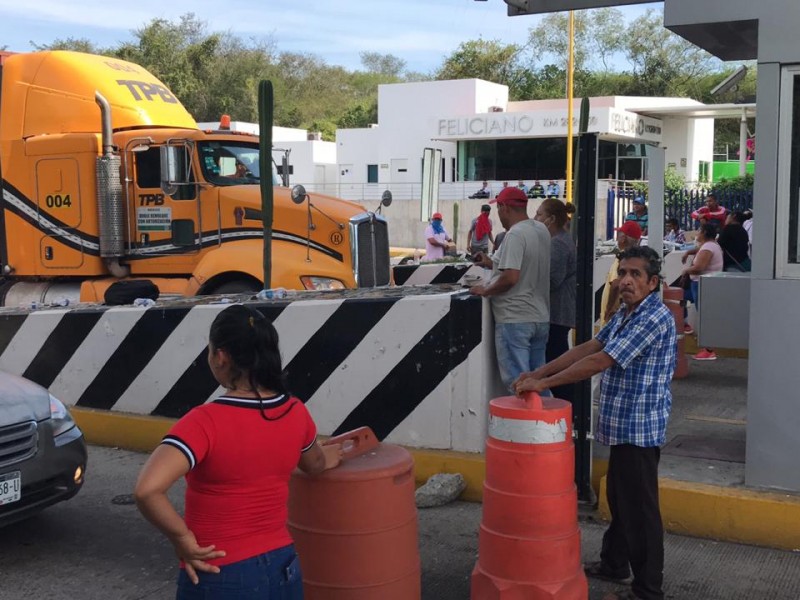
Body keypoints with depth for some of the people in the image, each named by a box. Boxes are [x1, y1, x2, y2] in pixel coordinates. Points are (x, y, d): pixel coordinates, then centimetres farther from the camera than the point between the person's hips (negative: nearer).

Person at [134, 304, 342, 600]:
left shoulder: (206, 422, -22)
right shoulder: (295, 413, -4)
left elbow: (147, 490, -34)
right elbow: (314, 463, 17)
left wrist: (183, 539, -18)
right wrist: (326, 458, 40)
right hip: (283, 570, 5)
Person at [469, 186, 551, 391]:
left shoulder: (515, 235, -17)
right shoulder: (541, 230, 9)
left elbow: (511, 277, -24)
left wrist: (485, 290, -9)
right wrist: (493, 263, 21)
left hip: (515, 320, -9)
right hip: (540, 318, 9)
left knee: (517, 381, -2)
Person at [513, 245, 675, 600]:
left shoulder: (655, 318, -21)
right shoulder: (625, 313, 11)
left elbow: (599, 361, -25)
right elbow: (588, 348, 11)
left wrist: (545, 383, -21)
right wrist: (539, 372, 2)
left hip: (640, 428, -10)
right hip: (622, 425, 10)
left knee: (639, 508, -1)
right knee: (619, 500, 22)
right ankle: (614, 564, 38)